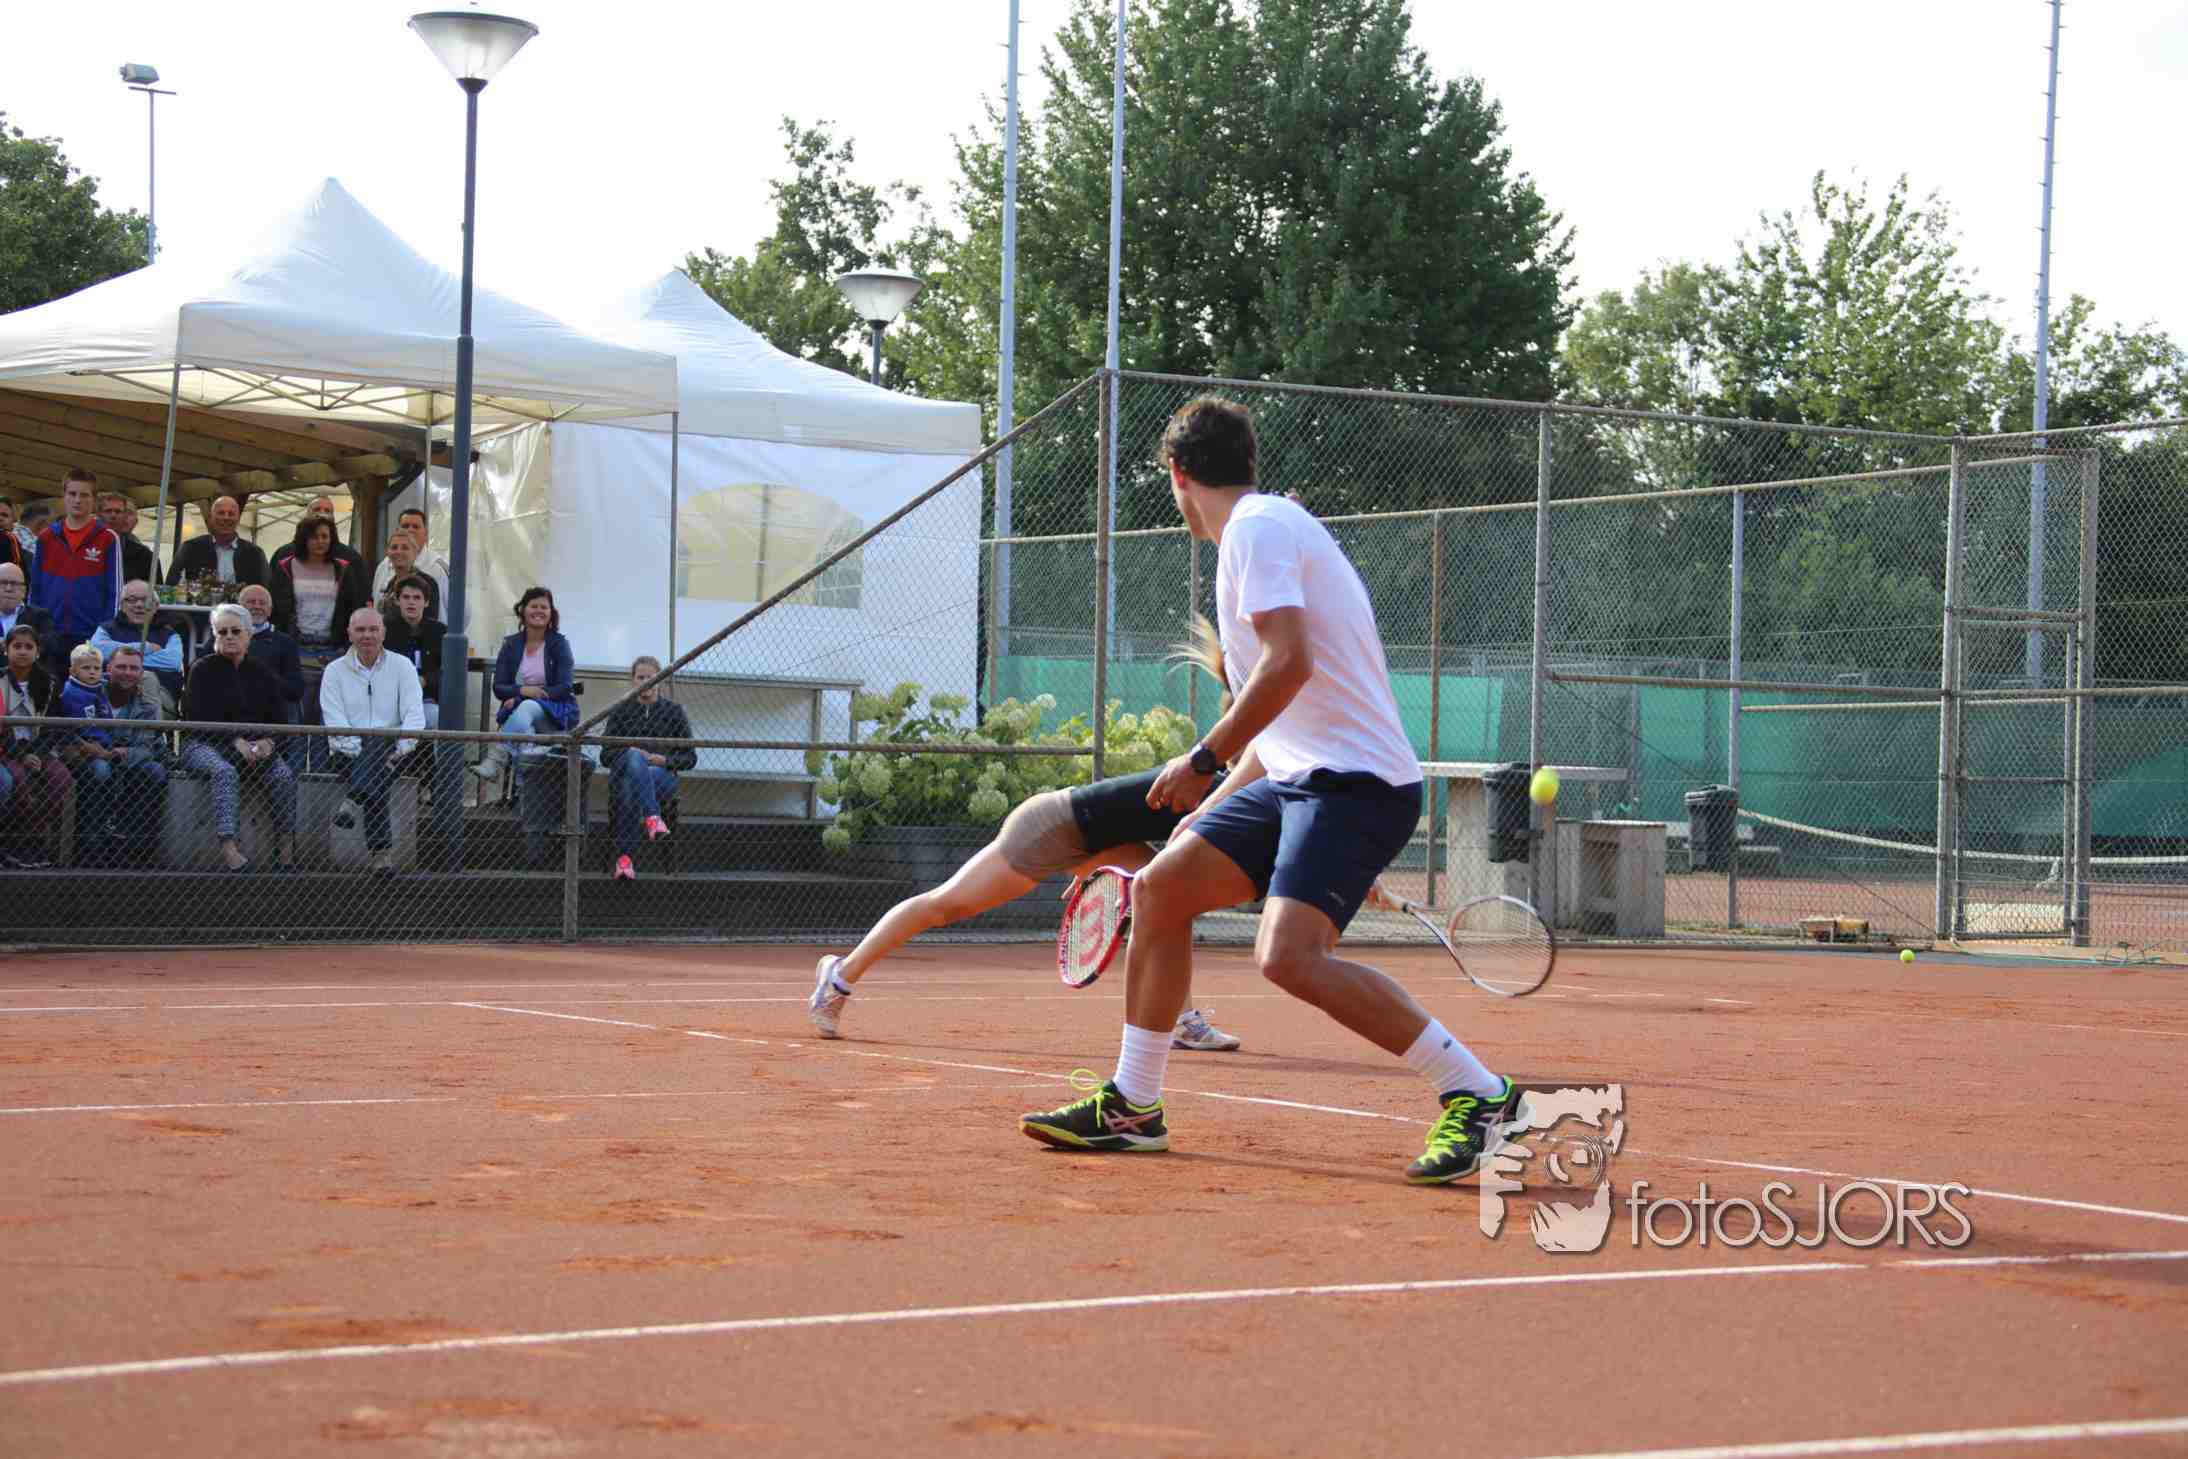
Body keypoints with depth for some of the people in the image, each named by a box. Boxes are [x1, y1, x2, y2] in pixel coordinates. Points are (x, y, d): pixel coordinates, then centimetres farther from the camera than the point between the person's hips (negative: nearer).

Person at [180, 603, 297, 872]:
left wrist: (267, 741, -12)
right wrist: (236, 742, -19)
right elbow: (200, 718, -8)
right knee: (225, 771, -36)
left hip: (255, 745, 4)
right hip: (205, 745, -4)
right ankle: (228, 846, -50)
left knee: (283, 774, -25)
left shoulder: (261, 674, 16)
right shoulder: (202, 670, 4)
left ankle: (286, 845, -25)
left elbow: (279, 718, 11)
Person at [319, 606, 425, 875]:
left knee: (377, 744, -35)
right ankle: (382, 849, -37)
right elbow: (335, 721, -3)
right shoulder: (335, 671, 10)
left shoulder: (401, 666, 11)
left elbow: (414, 713, -1)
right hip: (349, 752, -1)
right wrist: (359, 751, -19)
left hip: (390, 747, 1)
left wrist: (402, 749, -18)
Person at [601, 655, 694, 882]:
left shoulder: (673, 711, 14)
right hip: (623, 772, 1)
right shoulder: (621, 711, 16)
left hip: (663, 776, -1)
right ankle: (652, 817, -55)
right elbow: (607, 755, 11)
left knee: (631, 787, -37)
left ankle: (624, 859, -48)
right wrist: (630, 753, -10)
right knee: (635, 758, -37)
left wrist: (665, 760, -10)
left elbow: (690, 757, 10)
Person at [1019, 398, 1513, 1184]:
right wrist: (1207, 807, 32)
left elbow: (1290, 661, -23)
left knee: (1289, 955, -26)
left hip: (1355, 781, -10)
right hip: (1298, 776, 10)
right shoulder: (1268, 525, 22)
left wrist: (1205, 759, -16)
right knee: (1159, 889, 12)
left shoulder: (1256, 526, -9)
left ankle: (1476, 1095, -20)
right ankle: (1131, 1108, 20)